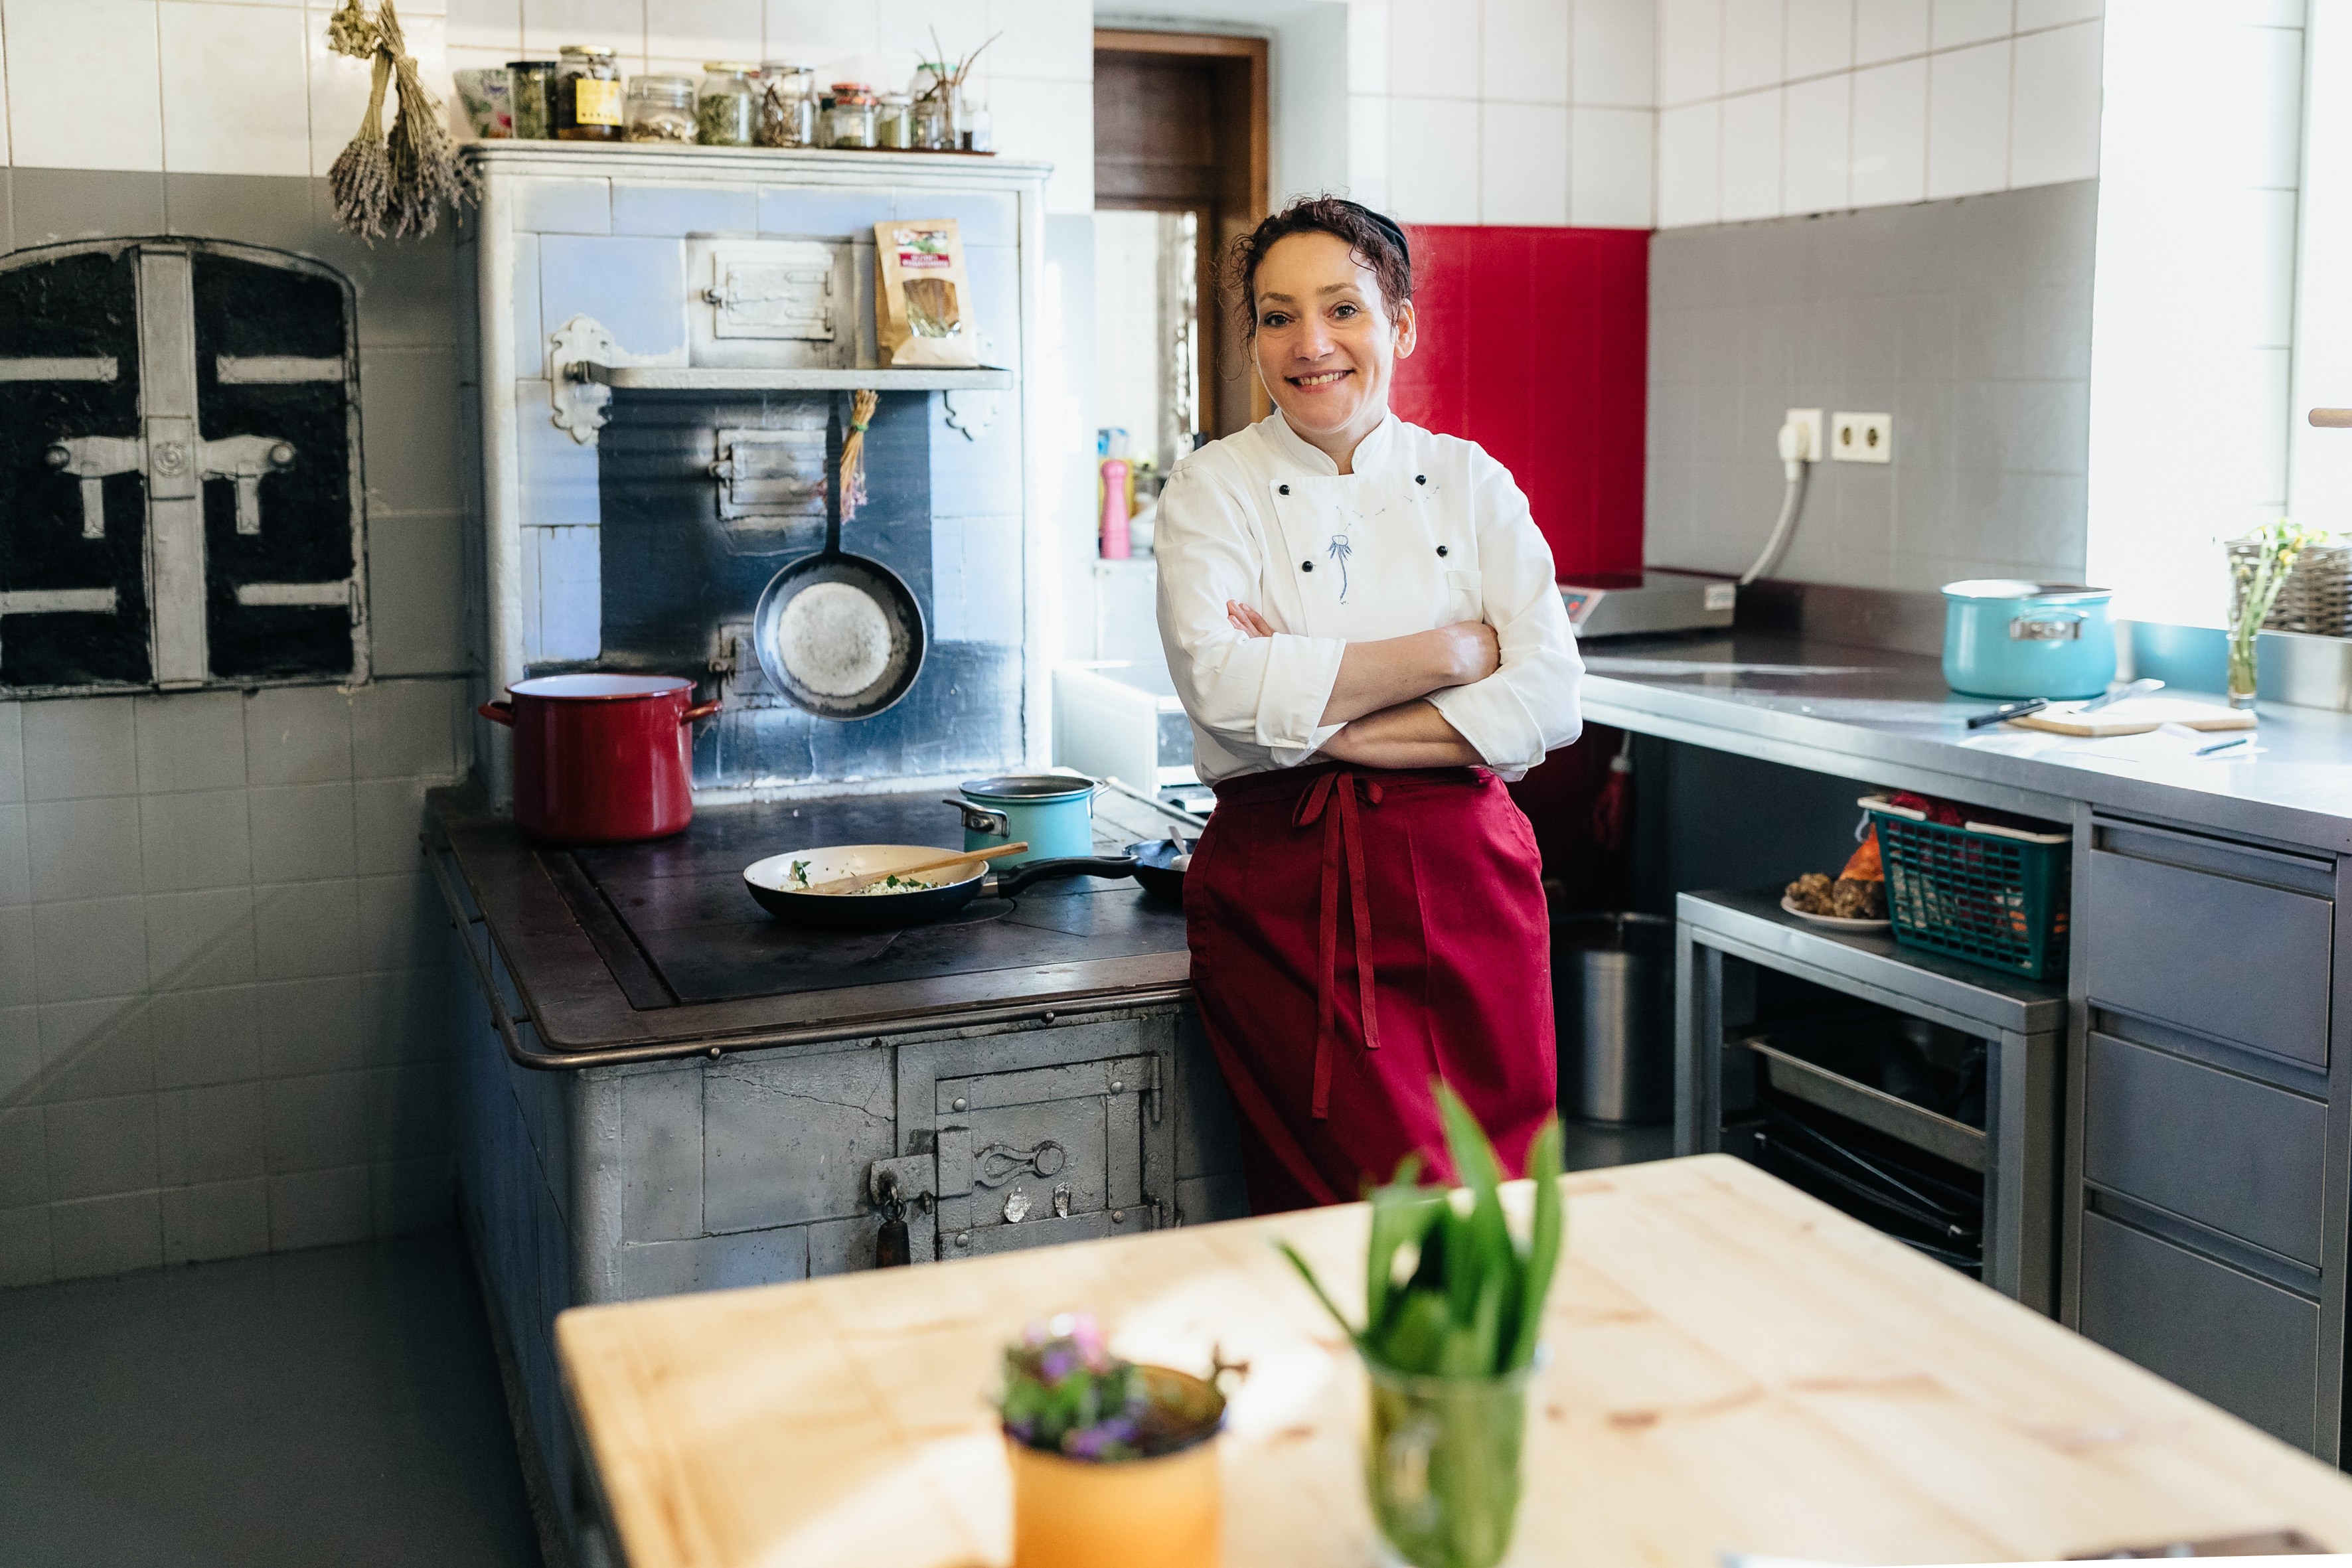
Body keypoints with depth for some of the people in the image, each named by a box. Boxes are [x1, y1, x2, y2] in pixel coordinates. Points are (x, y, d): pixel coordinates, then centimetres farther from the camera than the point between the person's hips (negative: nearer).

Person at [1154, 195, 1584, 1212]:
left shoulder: (1471, 483, 8)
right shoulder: (1214, 491, 2)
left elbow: (1547, 699, -4)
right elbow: (1226, 687, -16)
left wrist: (1318, 721, -12)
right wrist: (1453, 652, -11)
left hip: (1465, 880, 3)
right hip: (1288, 892, -2)